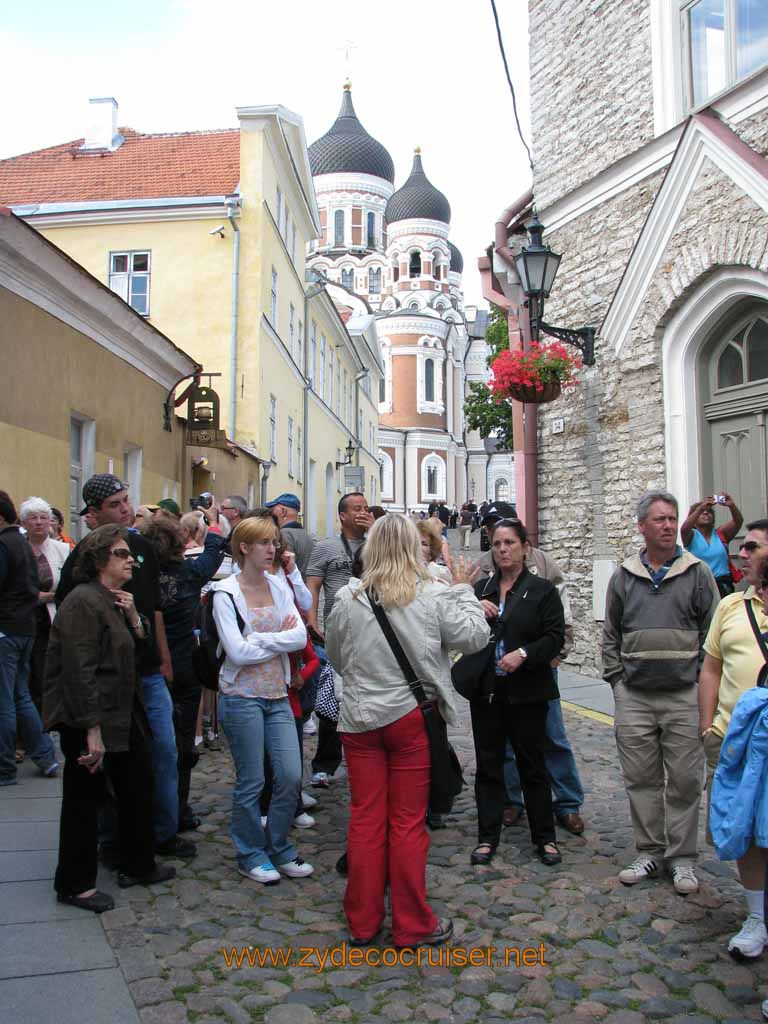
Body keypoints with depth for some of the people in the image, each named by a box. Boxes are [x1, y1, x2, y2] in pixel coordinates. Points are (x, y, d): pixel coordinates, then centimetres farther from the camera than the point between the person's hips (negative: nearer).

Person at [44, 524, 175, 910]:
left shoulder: (114, 601, 11)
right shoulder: (84, 603, -18)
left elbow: (139, 646, 15)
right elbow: (79, 672, -23)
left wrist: (133, 616, -3)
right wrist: (92, 730, -25)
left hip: (122, 715, 10)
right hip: (88, 721, -10)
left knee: (138, 787, 17)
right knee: (85, 799, 3)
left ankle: (139, 866, 32)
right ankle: (74, 885, 19)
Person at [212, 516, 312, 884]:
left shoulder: (278, 587, 5)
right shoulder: (226, 593, -10)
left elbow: (300, 636, -4)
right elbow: (237, 651, -19)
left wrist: (260, 639, -15)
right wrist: (280, 638, -8)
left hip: (277, 694, 5)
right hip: (242, 697, -5)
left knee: (291, 776, 4)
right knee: (251, 782, 5)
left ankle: (278, 848, 24)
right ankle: (250, 855, 24)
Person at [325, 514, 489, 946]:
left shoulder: (348, 599, -3)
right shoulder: (432, 596, -10)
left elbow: (335, 656, 10)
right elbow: (474, 635, -5)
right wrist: (464, 590, 8)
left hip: (360, 718, 2)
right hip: (411, 716, -2)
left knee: (366, 820, 11)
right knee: (408, 822, 7)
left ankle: (362, 921, 23)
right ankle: (412, 924, 18)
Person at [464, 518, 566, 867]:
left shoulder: (542, 590, -2)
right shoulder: (480, 589, 10)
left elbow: (555, 637, -7)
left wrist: (524, 654, -21)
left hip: (527, 690, -3)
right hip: (486, 690, 3)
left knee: (532, 763, 6)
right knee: (488, 764, 9)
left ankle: (545, 837, 19)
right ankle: (487, 836, 19)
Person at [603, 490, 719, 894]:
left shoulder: (697, 573, 1)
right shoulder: (623, 577, 7)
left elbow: (712, 632, 2)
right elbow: (610, 635, 12)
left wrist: (703, 681, -3)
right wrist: (616, 680, 5)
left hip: (684, 696, -2)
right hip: (633, 697, 2)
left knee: (684, 780, 4)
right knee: (641, 778, 9)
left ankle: (682, 858, 19)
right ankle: (649, 852, 23)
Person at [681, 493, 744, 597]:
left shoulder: (721, 533, 10)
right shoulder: (691, 536, 4)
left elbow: (738, 521, -5)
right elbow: (684, 529, -19)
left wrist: (732, 506, -26)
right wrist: (701, 507, -28)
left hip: (723, 585, 2)